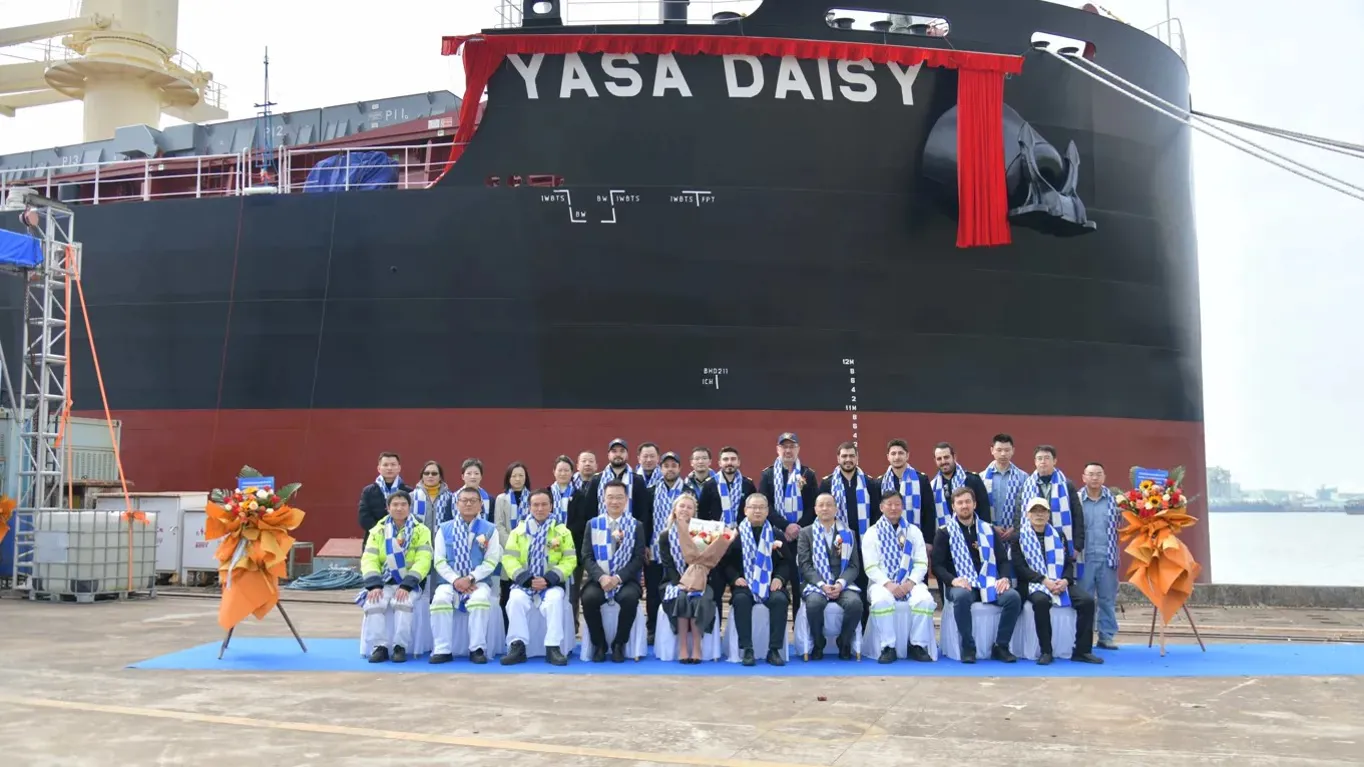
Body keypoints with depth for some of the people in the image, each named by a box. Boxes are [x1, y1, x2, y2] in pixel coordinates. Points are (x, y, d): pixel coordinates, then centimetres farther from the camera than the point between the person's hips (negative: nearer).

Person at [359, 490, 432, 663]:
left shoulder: (421, 530, 0)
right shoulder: (378, 530, 7)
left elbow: (422, 561, -11)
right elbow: (369, 560, -2)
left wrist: (406, 586, -25)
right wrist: (374, 585, -20)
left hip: (409, 584, -2)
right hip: (384, 582, 2)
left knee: (402, 602, -33)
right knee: (373, 603, -29)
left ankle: (400, 646, -20)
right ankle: (379, 646, -17)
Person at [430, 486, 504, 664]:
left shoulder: (490, 529, 6)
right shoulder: (444, 529, 10)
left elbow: (491, 561, -2)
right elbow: (439, 561, 3)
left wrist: (470, 578, -16)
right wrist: (455, 579, -14)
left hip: (479, 582, -1)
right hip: (451, 582, 1)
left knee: (480, 599, -35)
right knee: (440, 599, -31)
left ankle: (477, 649, -25)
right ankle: (442, 650, -23)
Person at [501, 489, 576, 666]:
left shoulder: (562, 531, 8)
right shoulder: (518, 531, 10)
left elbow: (569, 560, -1)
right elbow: (509, 559, -1)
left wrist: (549, 579, -17)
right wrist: (527, 579, -17)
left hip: (551, 584, -1)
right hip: (525, 583, 1)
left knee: (555, 599, -33)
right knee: (516, 599, -31)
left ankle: (553, 647, -26)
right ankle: (517, 646, -24)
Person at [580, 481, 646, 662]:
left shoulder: (635, 525, 7)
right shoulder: (593, 524, 10)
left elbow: (639, 558, 0)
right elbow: (586, 556, 2)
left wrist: (618, 578, -16)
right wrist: (601, 577, -16)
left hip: (626, 580, -1)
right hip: (598, 579, 1)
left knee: (629, 598, -33)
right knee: (589, 598, -31)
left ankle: (619, 644, -11)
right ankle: (599, 644, -8)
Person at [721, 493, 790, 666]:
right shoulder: (736, 533, 9)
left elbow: (784, 562, 12)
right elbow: (726, 562, 7)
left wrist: (778, 578, -7)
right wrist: (735, 578, -11)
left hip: (770, 584, 1)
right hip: (744, 584, -1)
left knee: (780, 599, -31)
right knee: (741, 599, -35)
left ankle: (774, 650, -22)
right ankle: (747, 650, -27)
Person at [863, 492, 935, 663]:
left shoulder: (914, 531, 14)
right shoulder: (872, 533, 6)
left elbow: (921, 563, 6)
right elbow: (870, 567, -3)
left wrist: (911, 582, -13)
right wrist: (887, 584, -19)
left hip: (910, 583, 2)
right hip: (882, 583, -2)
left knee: (925, 599, -31)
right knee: (881, 600, -37)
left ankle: (918, 645, -16)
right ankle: (888, 647, -24)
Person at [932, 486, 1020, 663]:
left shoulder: (988, 529, 14)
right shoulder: (945, 532, 5)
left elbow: (1003, 560, 13)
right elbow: (937, 565, 0)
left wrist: (1004, 577, -8)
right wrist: (953, 580, -19)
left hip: (988, 584, 3)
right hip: (961, 585, -3)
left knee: (1013, 597, -26)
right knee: (962, 596, -39)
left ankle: (1001, 646, -10)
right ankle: (968, 647, -21)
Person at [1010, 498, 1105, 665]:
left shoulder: (1059, 535, 17)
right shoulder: (1020, 537, 5)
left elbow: (1069, 562, 11)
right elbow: (1019, 567, -6)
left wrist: (1065, 580, -12)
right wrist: (1044, 580, -19)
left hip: (1061, 582, 4)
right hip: (1034, 583, -4)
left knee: (1087, 600, -22)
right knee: (1041, 601, -38)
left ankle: (1082, 651, -13)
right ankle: (1046, 651, -27)